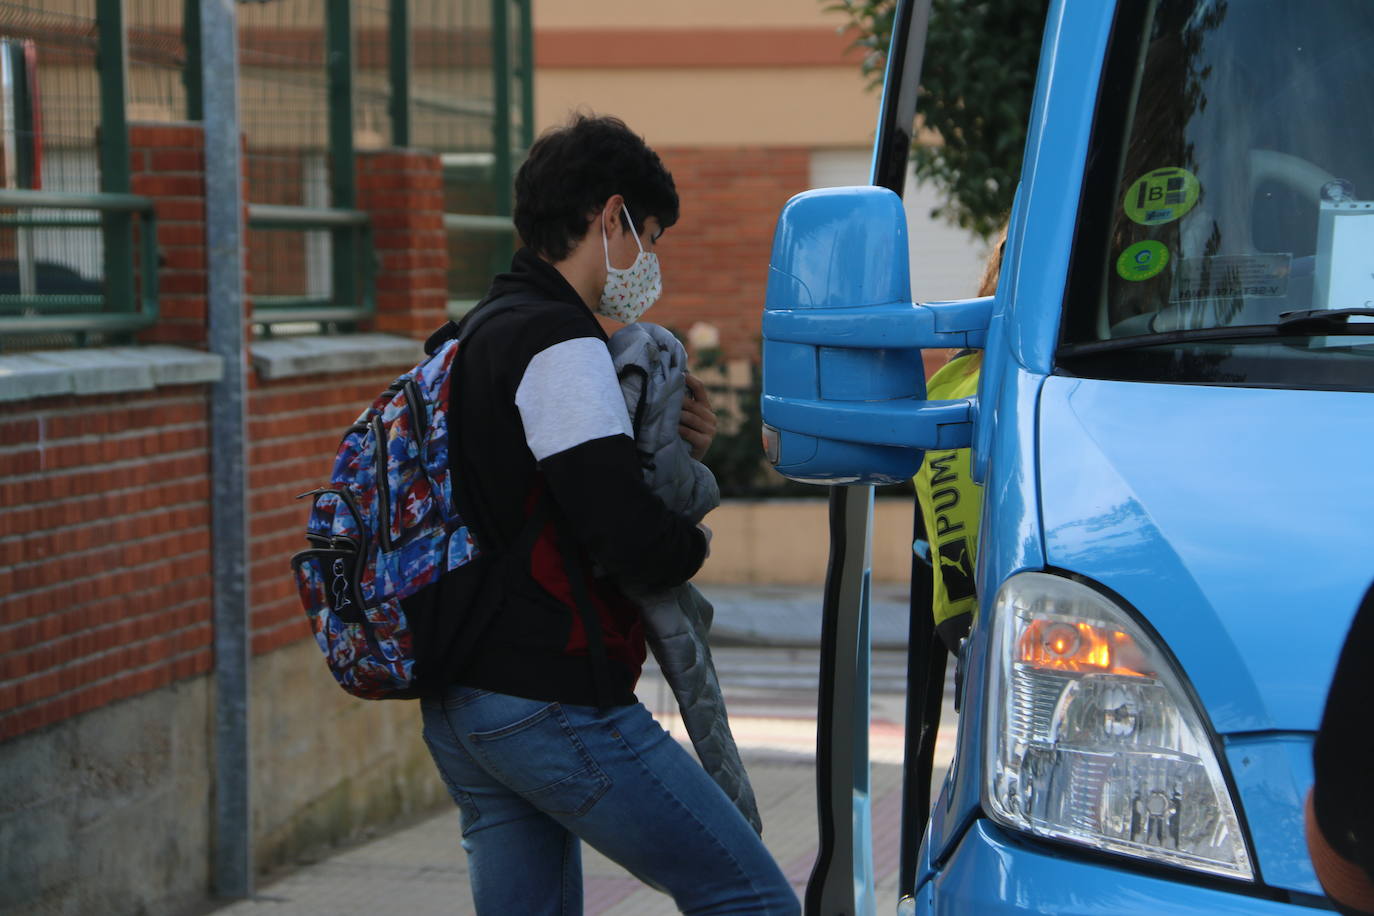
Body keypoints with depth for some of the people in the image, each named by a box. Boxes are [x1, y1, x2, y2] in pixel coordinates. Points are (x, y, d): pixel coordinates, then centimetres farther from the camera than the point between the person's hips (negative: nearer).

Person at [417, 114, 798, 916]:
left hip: (460, 704, 10)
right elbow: (626, 537, -22)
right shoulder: (559, 344, -13)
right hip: (551, 701, -10)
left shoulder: (476, 338, 18)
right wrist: (694, 544, 0)